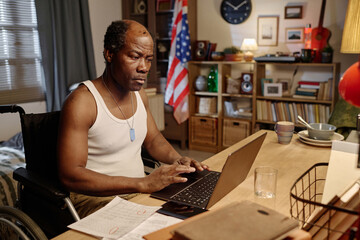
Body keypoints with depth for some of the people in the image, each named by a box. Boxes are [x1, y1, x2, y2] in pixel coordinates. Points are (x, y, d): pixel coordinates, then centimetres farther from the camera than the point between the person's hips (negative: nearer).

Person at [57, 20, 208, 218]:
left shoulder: (139, 94, 8)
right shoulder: (81, 102, -18)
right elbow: (70, 176, -24)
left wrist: (179, 160, -1)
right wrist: (143, 183, -29)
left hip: (139, 191, 8)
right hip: (96, 199, -7)